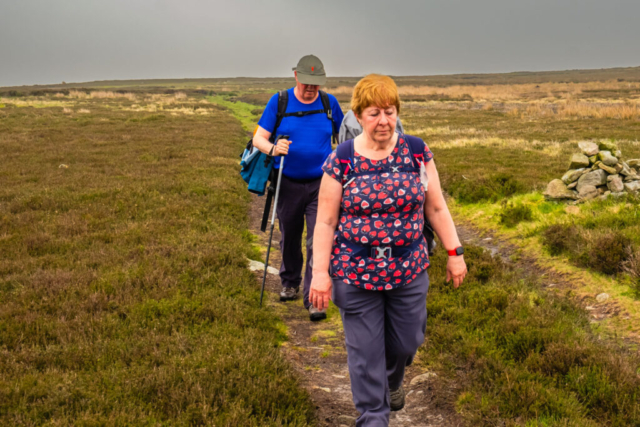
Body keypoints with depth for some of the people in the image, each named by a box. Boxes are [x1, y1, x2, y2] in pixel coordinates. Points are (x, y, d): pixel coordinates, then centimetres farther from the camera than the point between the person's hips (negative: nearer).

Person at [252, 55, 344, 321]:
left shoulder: (329, 103, 2)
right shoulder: (279, 102, -3)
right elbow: (258, 138, -5)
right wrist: (272, 149, -27)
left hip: (320, 184, 0)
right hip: (288, 184, 1)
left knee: (318, 242, -9)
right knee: (289, 238, 15)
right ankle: (290, 283, 38)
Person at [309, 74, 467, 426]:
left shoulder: (417, 151, -2)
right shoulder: (341, 159, -8)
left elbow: (436, 207, 3)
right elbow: (325, 221, -6)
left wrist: (454, 253, 2)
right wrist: (320, 272, -11)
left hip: (409, 269, 2)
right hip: (355, 274, -2)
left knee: (407, 341, 16)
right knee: (365, 351, 5)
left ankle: (393, 380, 51)